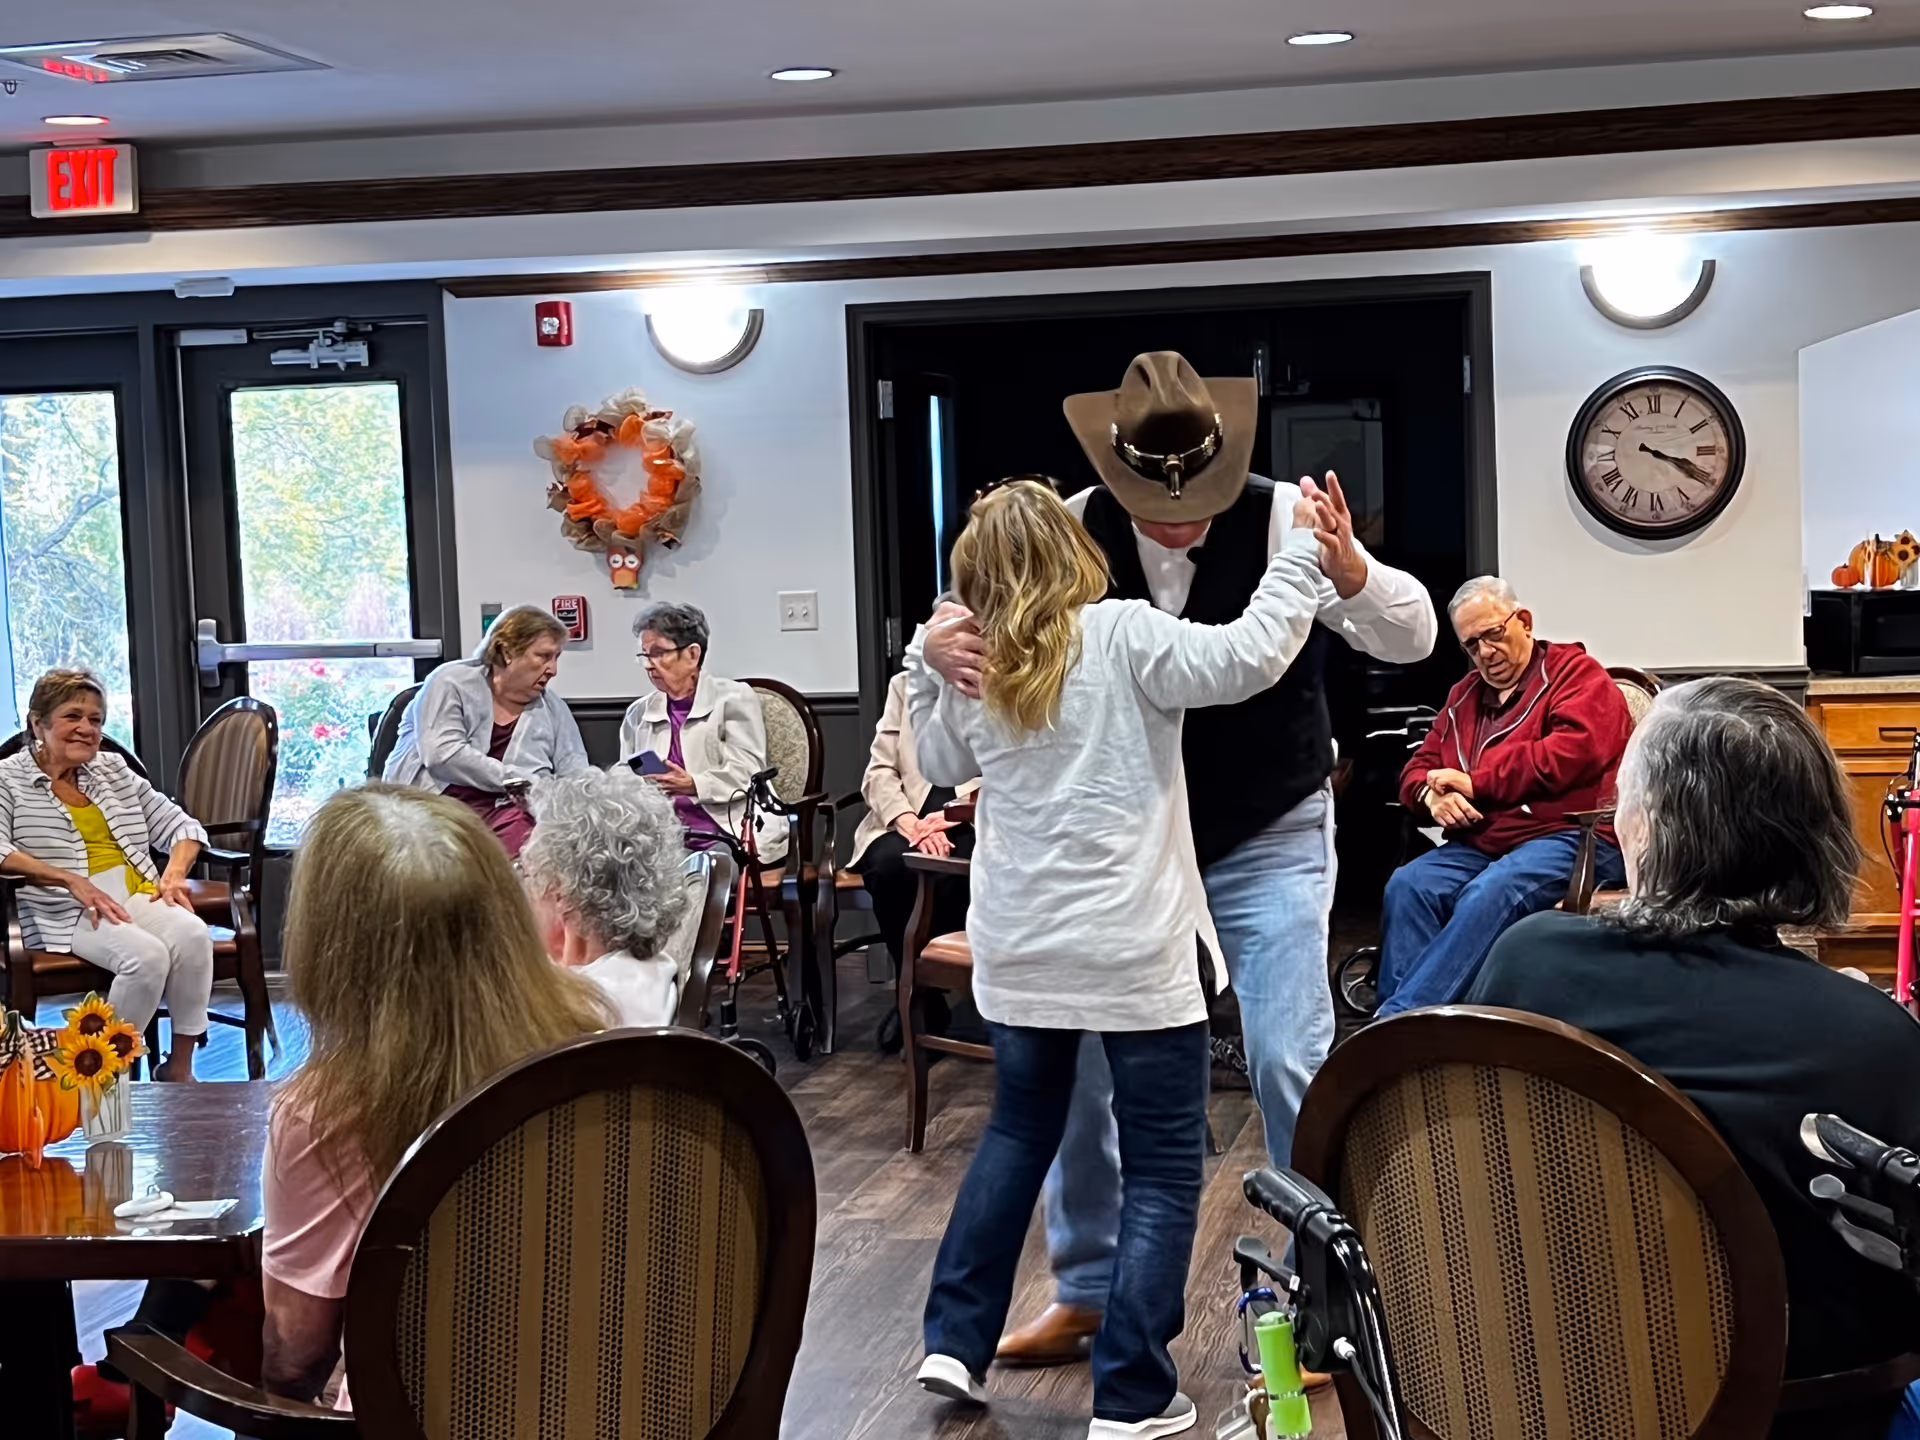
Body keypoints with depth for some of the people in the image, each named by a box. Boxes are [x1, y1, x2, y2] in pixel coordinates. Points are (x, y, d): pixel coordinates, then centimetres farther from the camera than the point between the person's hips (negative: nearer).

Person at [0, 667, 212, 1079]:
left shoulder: (113, 769, 21)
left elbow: (181, 825, 22)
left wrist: (174, 874, 0)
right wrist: (73, 881, -23)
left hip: (138, 894, 5)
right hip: (66, 912, -5)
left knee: (192, 934, -29)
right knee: (147, 954, -33)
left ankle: (180, 1067, -19)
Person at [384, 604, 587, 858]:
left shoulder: (553, 708, 21)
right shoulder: (451, 683, 6)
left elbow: (576, 773, 17)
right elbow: (442, 753, -9)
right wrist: (516, 780, -11)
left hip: (508, 811, 3)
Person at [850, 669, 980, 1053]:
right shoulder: (904, 685, 17)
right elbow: (879, 772, 7)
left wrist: (949, 816, -18)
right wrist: (911, 823, -13)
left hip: (974, 824, -2)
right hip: (907, 820, 2)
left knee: (945, 874, -35)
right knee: (890, 866, -32)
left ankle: (926, 995, -15)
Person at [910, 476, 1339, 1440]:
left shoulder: (970, 671, 5)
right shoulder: (1122, 635, -11)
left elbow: (941, 765, 23)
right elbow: (1246, 658, -20)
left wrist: (923, 663, 22)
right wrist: (1304, 551, -12)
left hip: (1019, 952, 5)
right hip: (1135, 949, -5)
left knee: (1019, 1128, 24)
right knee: (1162, 1167, 4)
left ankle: (955, 1341, 22)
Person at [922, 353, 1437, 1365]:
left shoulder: (1280, 517, -17)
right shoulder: (1074, 531, -12)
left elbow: (1413, 638, -18)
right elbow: (991, 621, -6)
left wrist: (1350, 574, -40)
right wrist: (943, 645, -32)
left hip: (1268, 838, -2)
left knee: (1288, 1056, -9)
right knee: (1079, 1053, 6)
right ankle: (1086, 1289, 25)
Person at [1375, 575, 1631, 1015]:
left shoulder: (1577, 673, 4)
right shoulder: (1465, 696, 22)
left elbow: (1577, 751, -14)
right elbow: (1418, 768, 22)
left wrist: (1476, 782, -10)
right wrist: (1432, 794, -6)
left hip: (1569, 836, -6)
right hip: (1480, 843, 6)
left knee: (1489, 893, -35)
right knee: (1406, 886, -23)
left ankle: (1396, 1019, -40)